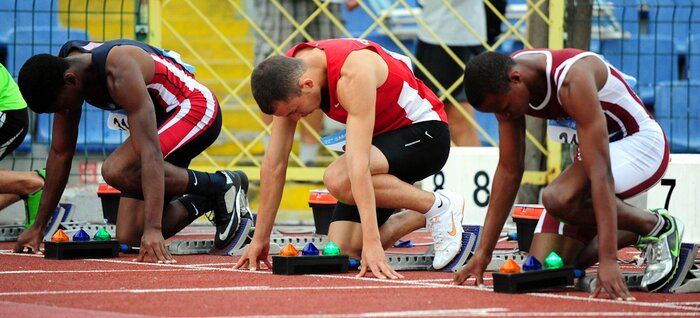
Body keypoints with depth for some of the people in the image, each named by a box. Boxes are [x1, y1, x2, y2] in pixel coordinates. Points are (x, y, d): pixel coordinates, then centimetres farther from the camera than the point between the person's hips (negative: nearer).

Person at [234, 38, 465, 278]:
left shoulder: (353, 74, -33)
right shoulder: (288, 75, -12)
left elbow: (358, 163, -40)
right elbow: (274, 163, -6)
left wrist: (372, 242, -44)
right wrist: (260, 238, -4)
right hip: (382, 138, 7)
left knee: (339, 179, -34)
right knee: (343, 251, -7)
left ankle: (439, 206, -15)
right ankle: (421, 217, 15)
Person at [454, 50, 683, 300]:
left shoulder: (572, 80, -34)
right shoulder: (503, 87, -11)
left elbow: (601, 173, -39)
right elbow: (509, 171, -2)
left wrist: (608, 259, -44)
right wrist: (483, 253, -4)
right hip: (591, 152, 8)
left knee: (559, 199, -36)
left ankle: (657, 227, -13)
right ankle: (635, 233, 16)